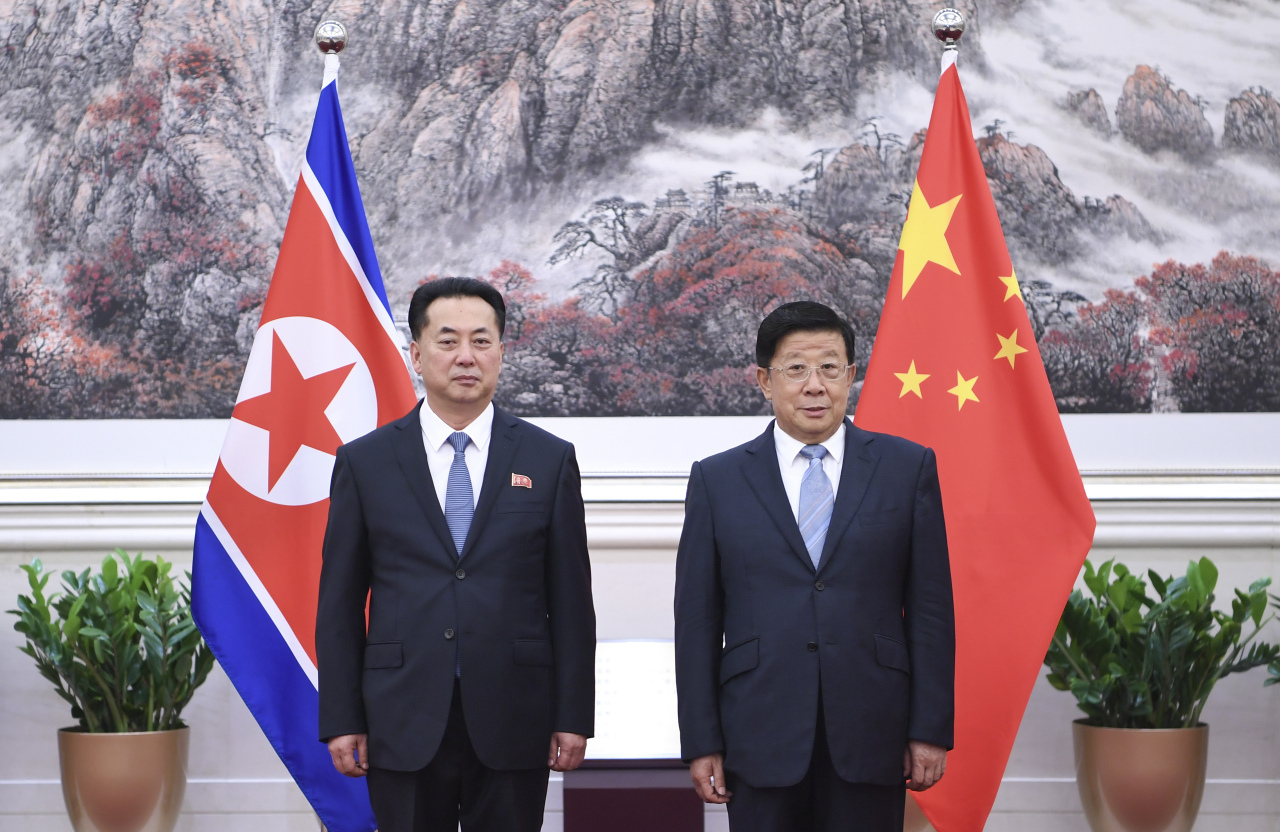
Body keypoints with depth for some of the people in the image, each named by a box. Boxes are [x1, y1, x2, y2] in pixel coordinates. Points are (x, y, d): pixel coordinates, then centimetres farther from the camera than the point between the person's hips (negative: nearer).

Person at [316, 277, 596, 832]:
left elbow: (570, 600, 4)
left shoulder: (550, 460, 5)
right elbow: (339, 603, 5)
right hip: (404, 725, 0)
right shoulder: (364, 462, 5)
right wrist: (341, 719, -1)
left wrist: (573, 717, 0)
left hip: (512, 725, 0)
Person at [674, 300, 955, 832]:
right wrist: (702, 742, -1)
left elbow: (931, 608, 4)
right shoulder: (717, 480, 6)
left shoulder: (908, 468, 6)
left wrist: (930, 729, -1)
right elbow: (697, 622, 5)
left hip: (869, 736, 0)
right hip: (762, 739, 0)